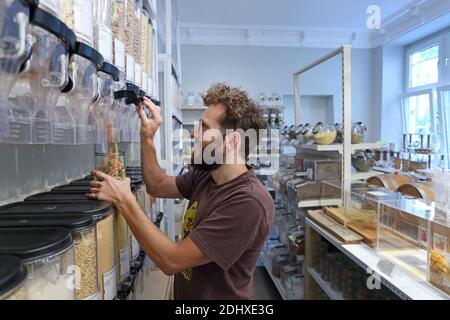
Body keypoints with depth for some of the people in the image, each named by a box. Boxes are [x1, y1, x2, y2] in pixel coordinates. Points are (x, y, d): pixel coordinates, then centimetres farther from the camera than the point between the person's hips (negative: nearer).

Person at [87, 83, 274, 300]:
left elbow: (171, 261, -30)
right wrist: (147, 137, -5)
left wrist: (124, 200, -24)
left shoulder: (249, 202, -32)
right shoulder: (205, 174, -5)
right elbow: (158, 185, 7)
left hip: (216, 295, -7)